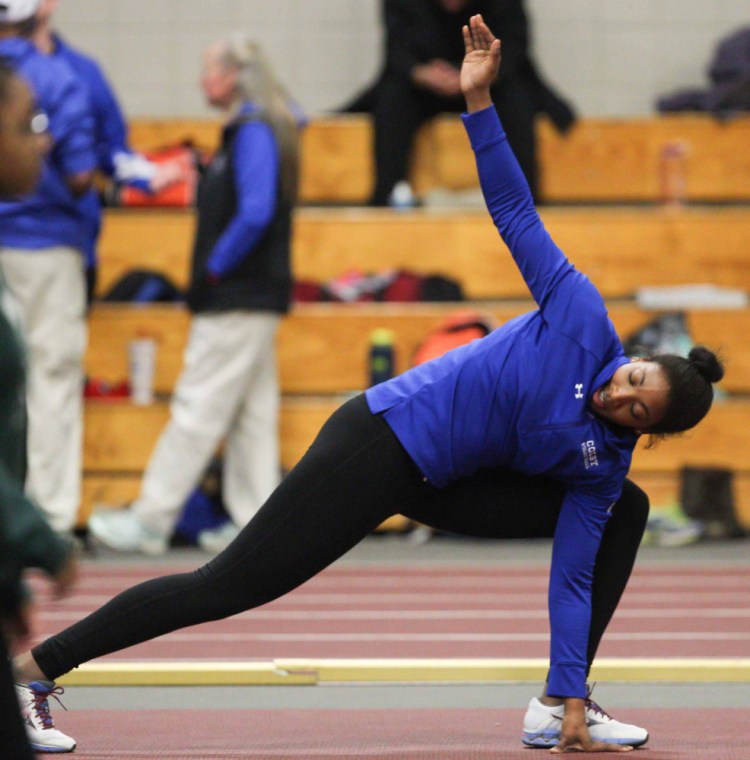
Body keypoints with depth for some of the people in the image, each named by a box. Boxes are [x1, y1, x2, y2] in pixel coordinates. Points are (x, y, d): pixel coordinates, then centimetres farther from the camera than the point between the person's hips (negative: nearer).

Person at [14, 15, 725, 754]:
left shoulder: (601, 464, -6)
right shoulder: (584, 319, -17)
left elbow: (571, 579, -5)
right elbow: (514, 212, -16)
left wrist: (573, 698, -12)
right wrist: (478, 102, -24)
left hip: (435, 483, 7)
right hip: (379, 440, -7)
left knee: (622, 511, 3)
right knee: (227, 585, -11)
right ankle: (35, 664, -4)